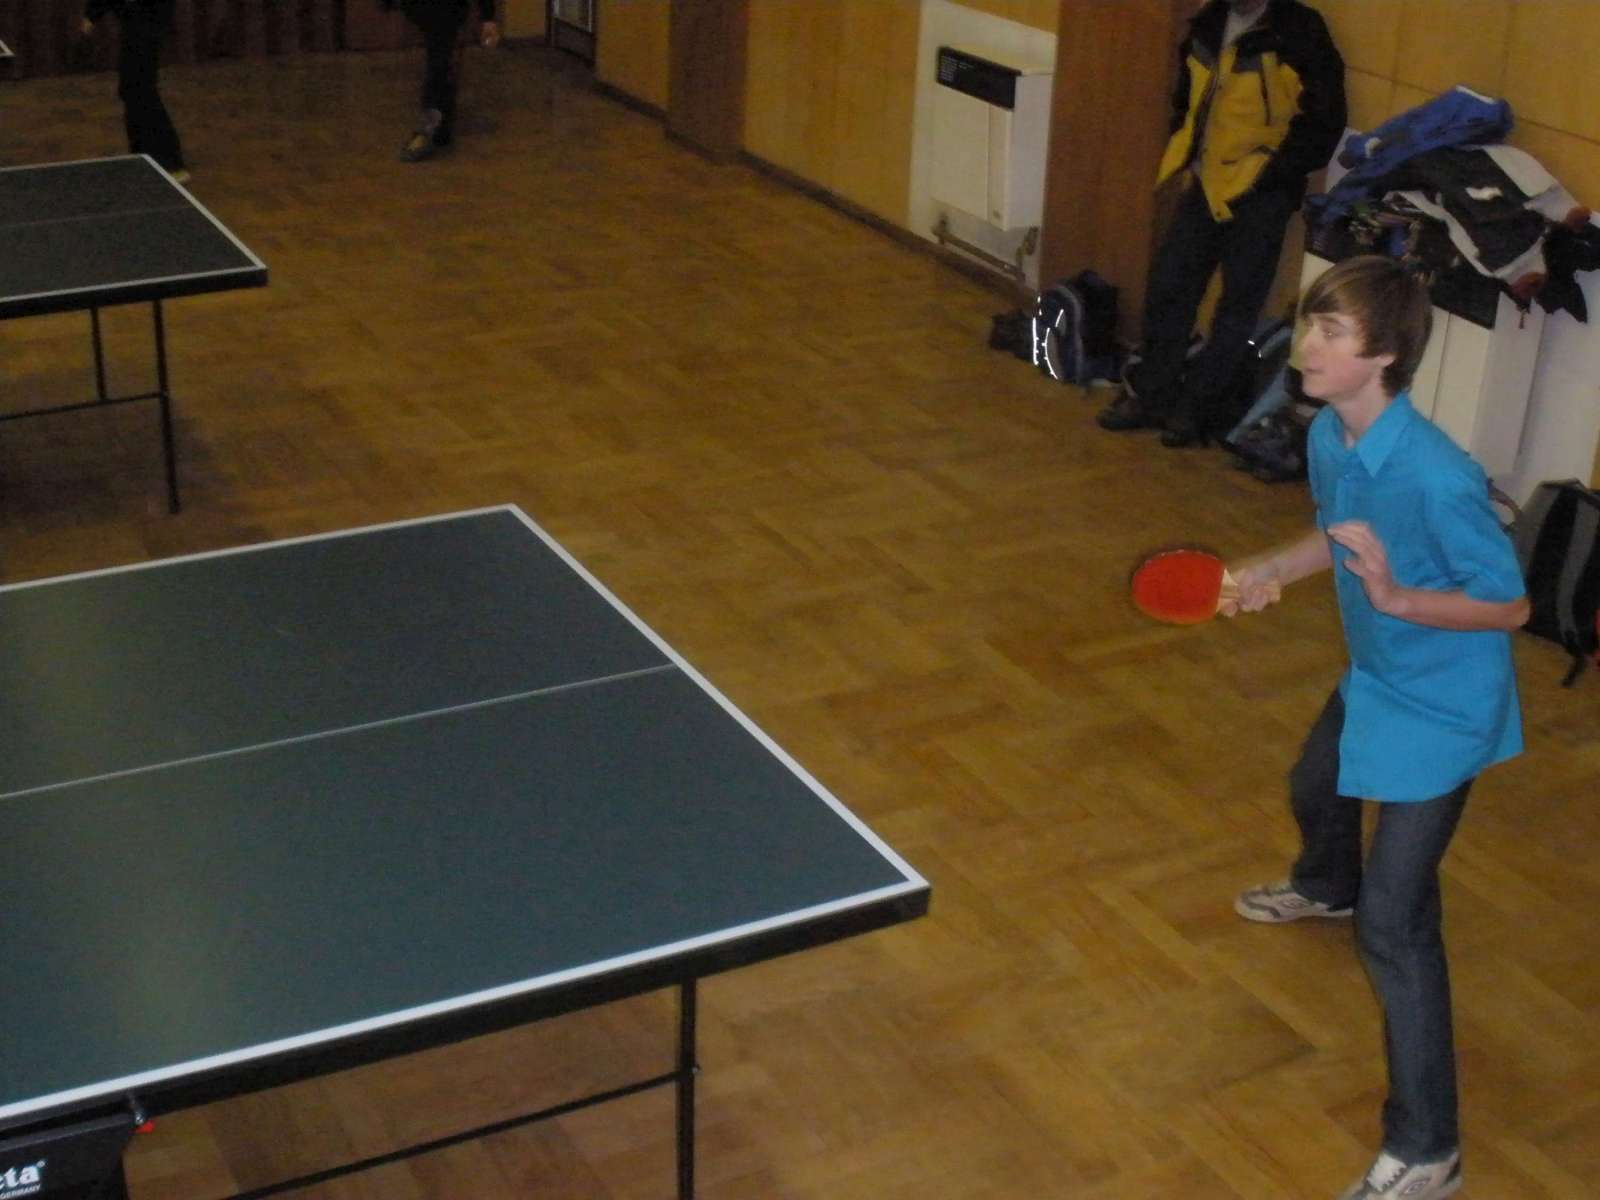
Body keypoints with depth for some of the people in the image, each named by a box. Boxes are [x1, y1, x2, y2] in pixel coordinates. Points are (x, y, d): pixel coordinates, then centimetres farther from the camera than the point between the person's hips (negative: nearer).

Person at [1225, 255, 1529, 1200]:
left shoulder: (1438, 477, -34)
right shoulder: (1329, 436, -9)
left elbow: (1510, 603, -24)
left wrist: (1396, 597, -37)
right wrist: (1275, 569, -5)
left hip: (1441, 709, -9)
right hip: (1373, 679, 9)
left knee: (1395, 922, -10)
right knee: (1316, 787, 35)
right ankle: (1328, 887, 73)